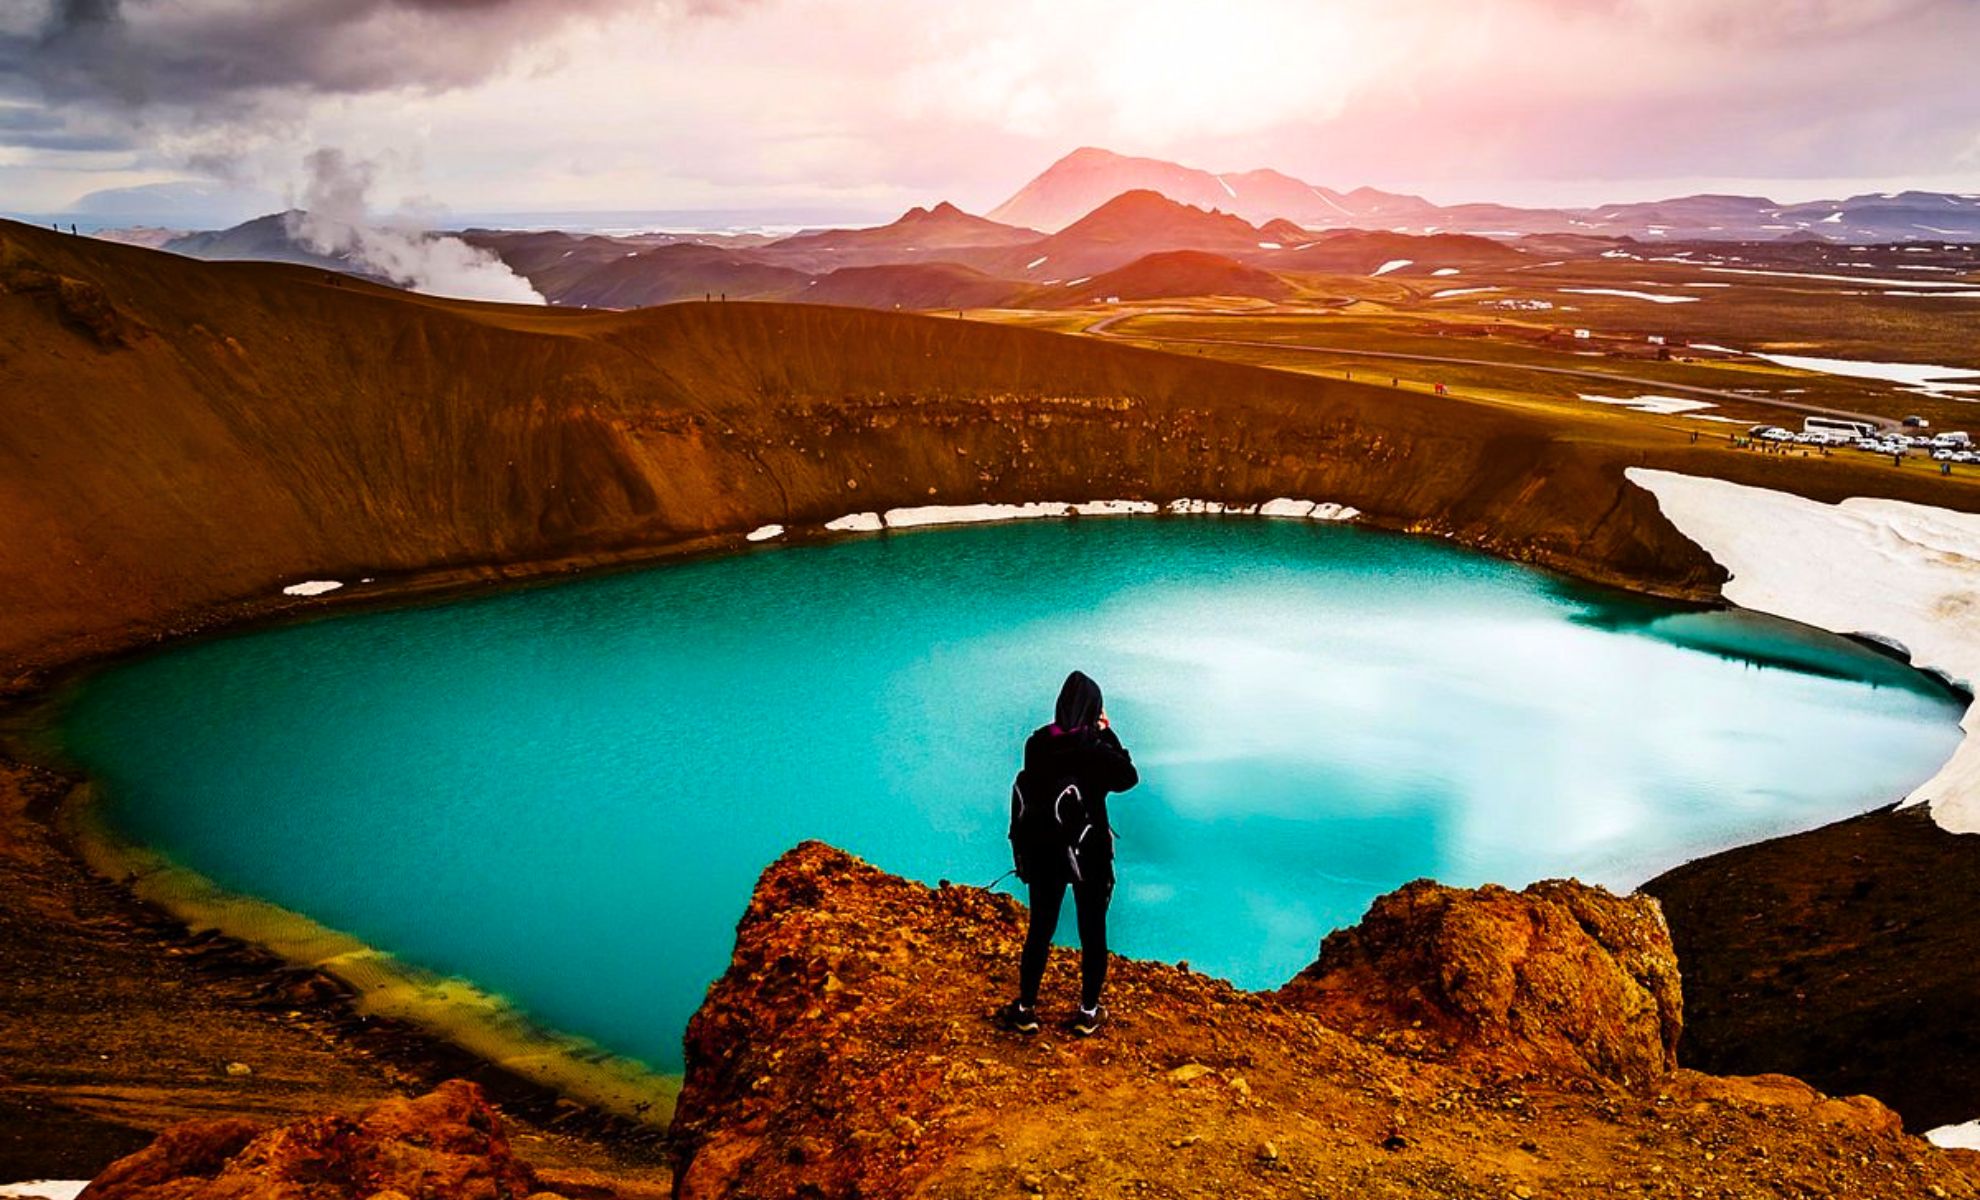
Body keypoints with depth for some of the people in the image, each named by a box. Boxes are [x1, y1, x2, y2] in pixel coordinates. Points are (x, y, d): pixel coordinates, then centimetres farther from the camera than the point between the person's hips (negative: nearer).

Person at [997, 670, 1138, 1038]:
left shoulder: (1037, 743, -8)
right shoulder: (1096, 747, -19)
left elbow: (1028, 788, 4)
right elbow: (1128, 777, 0)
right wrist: (1108, 733, -1)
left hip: (1044, 849, 3)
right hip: (1089, 852, -3)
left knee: (1040, 929, 14)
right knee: (1093, 931, 13)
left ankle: (1025, 1009, 22)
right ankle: (1088, 1013, 21)